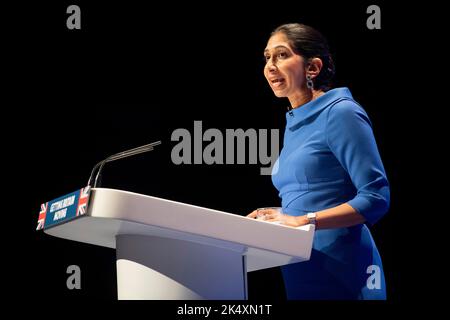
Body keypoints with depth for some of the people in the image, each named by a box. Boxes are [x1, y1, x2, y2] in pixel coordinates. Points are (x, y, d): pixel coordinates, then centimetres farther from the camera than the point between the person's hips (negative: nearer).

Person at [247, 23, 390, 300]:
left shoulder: (341, 113, -10)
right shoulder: (294, 123, 16)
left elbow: (376, 197, -16)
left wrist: (304, 221, -22)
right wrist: (278, 216, 7)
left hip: (337, 270, -8)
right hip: (300, 271, 8)